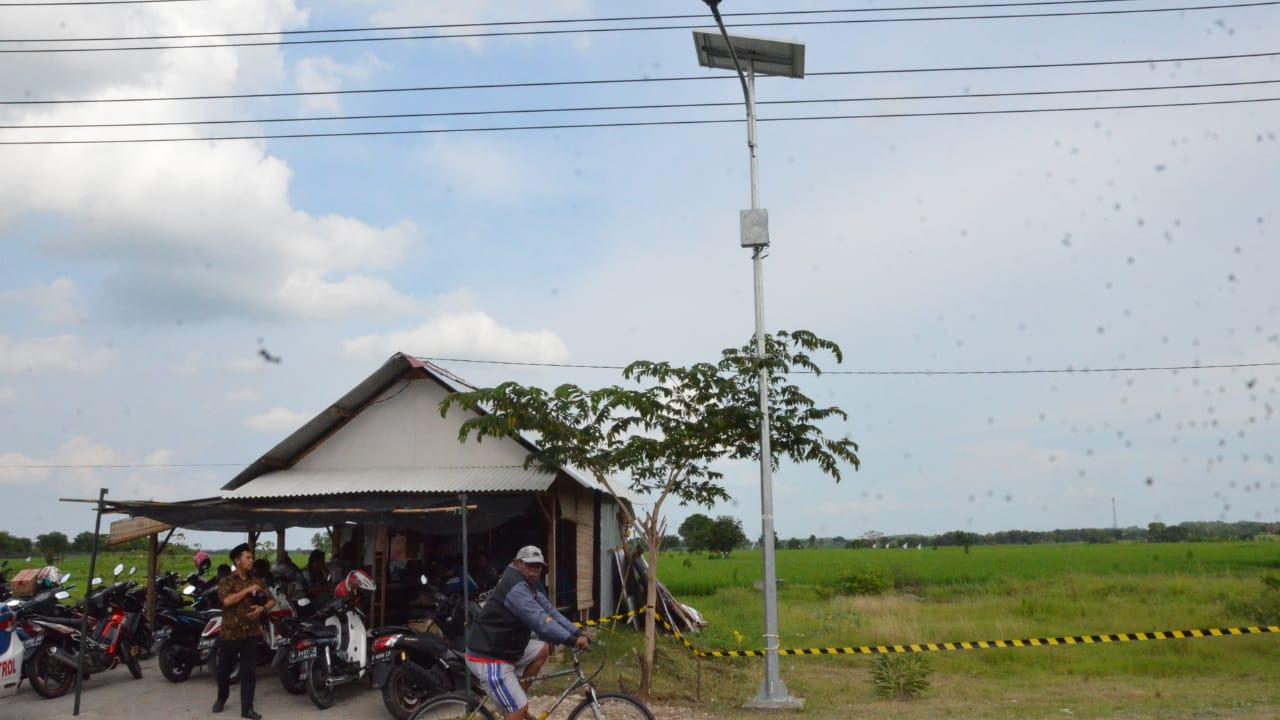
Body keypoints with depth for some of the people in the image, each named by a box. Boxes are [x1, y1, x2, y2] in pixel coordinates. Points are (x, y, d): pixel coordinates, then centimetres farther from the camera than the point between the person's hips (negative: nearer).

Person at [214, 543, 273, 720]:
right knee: (224, 669, 11)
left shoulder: (256, 582, 9)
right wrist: (247, 590, -17)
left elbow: (271, 601, 13)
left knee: (249, 672, -2)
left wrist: (262, 608, -8)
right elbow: (227, 600, -19)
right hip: (230, 633, -2)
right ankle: (221, 698, 38)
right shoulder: (226, 581, -1)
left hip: (251, 633, 2)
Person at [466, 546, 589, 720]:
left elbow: (550, 612, 6)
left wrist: (577, 634, -2)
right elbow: (540, 621, -31)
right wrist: (572, 640, -31)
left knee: (543, 649, 12)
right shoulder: (515, 587, -22)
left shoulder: (529, 587, 11)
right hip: (488, 658, -10)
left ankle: (516, 701, 16)